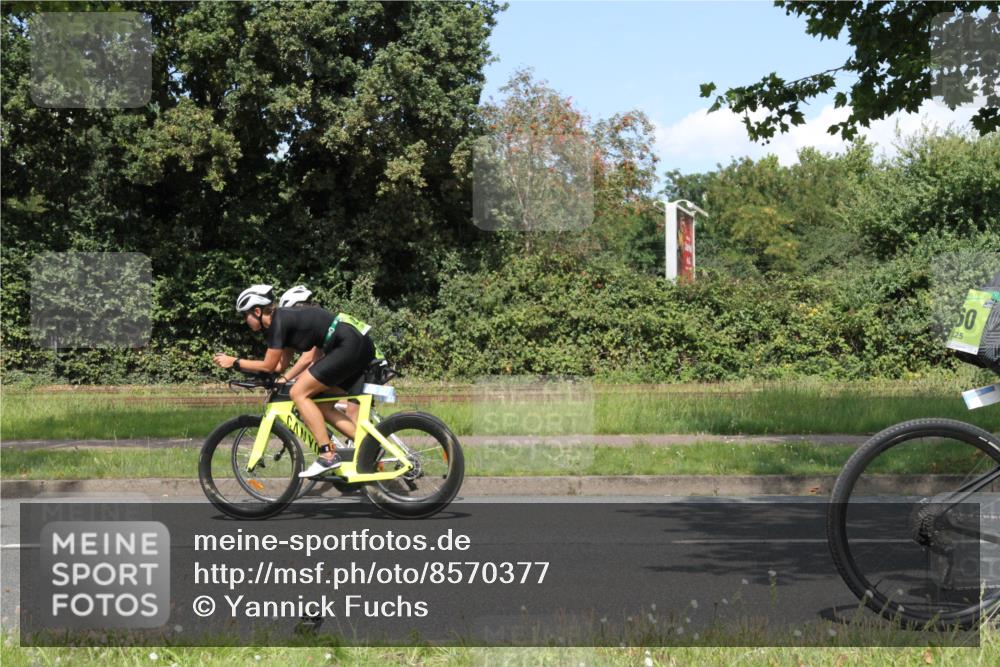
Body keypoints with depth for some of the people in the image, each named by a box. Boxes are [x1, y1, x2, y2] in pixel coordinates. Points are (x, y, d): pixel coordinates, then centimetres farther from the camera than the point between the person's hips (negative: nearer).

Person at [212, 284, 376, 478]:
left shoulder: (278, 322, -8)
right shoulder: (285, 319, 20)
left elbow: (269, 366, -3)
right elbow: (280, 365, 26)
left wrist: (234, 362, 5)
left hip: (349, 346, -10)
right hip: (361, 347, 10)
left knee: (299, 393, -7)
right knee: (322, 405, 13)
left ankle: (328, 455, -9)